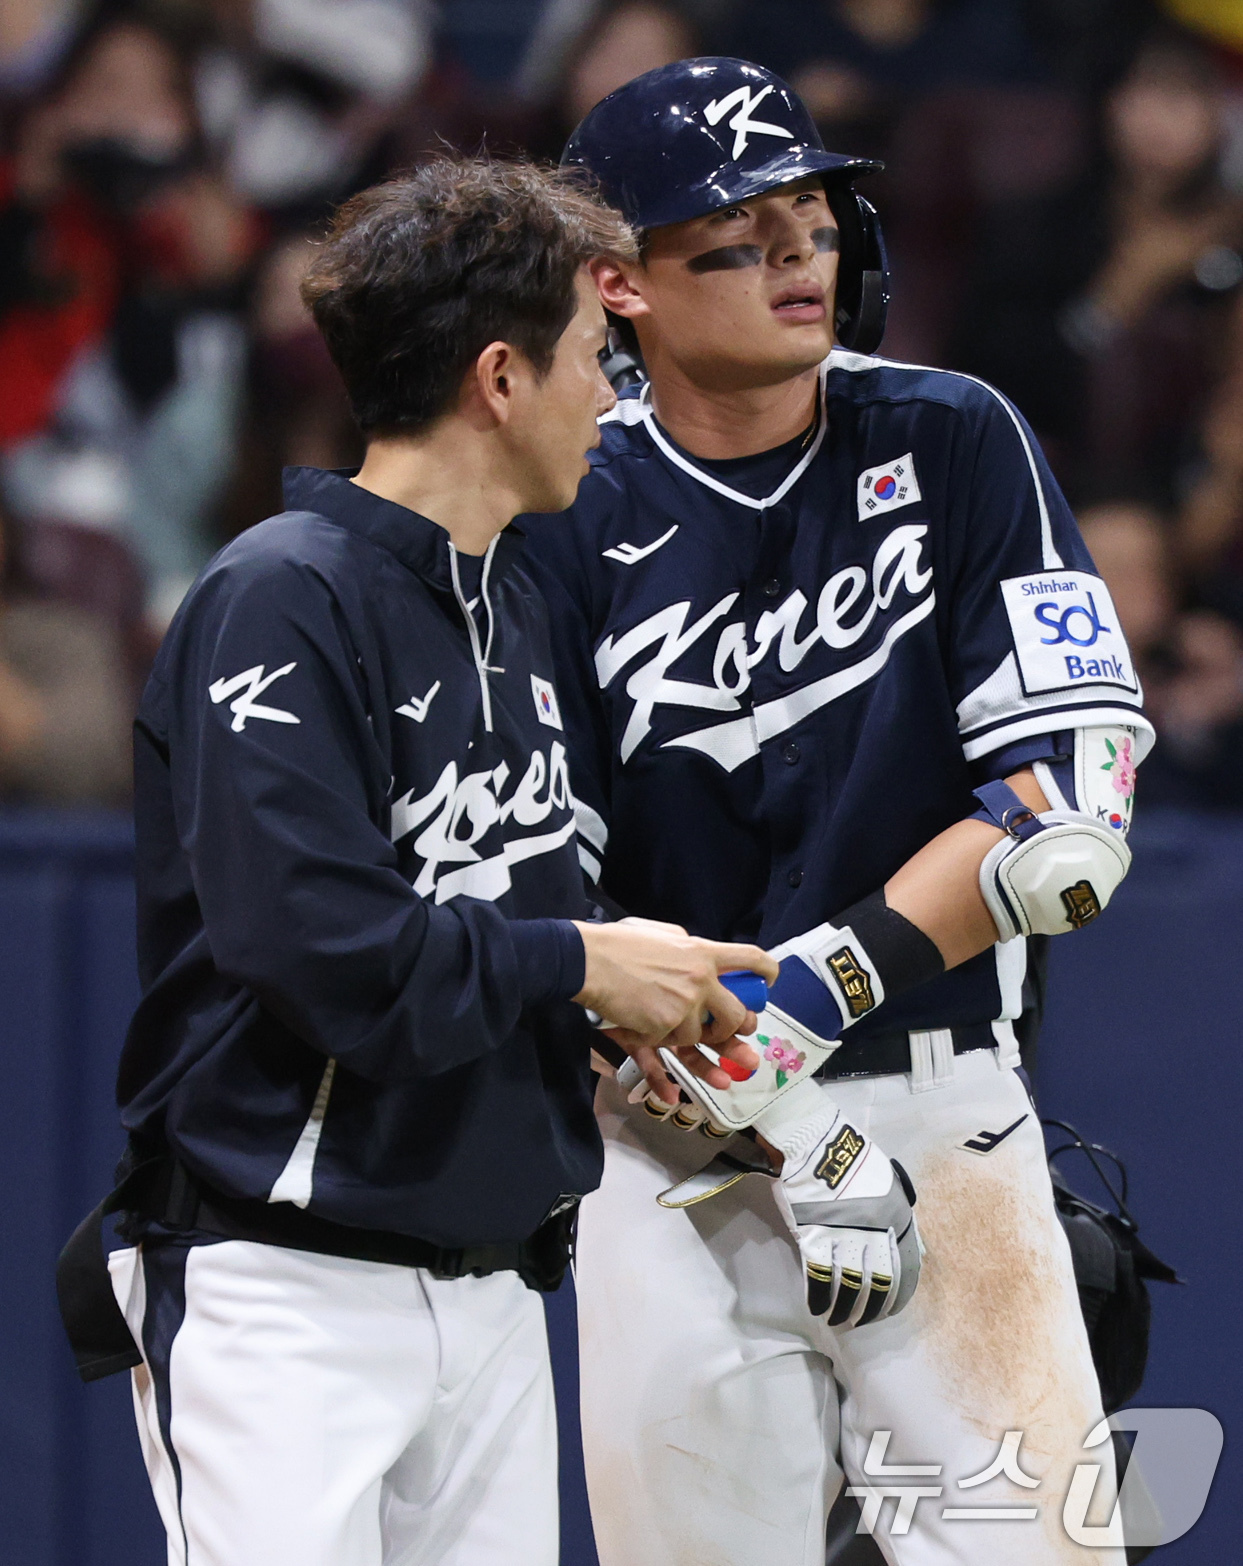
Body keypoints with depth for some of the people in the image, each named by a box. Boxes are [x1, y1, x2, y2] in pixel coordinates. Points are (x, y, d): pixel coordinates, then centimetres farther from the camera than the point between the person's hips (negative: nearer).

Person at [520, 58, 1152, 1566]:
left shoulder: (951, 446, 1)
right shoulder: (564, 524, -3)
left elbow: (1071, 812, -6)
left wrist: (827, 987, -18)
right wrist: (792, 1135, -18)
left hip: (944, 1115, 1)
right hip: (674, 1148, -1)